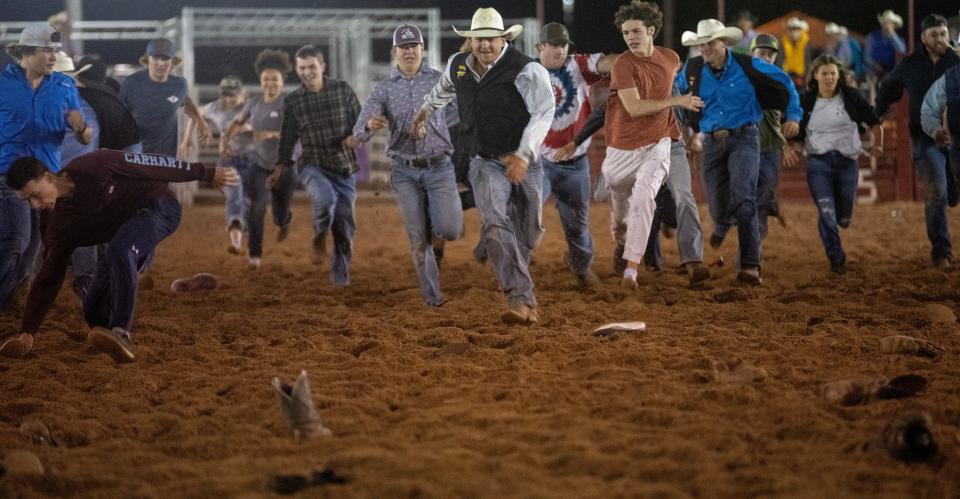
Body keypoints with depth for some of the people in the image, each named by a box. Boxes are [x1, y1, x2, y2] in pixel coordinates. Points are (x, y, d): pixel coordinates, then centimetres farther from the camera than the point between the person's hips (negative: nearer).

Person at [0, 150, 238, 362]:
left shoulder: (94, 167, -25)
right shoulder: (58, 224, -9)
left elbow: (152, 164, -17)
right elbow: (47, 277, -6)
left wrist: (207, 173, -11)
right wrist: (27, 332, -14)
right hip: (125, 228, 7)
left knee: (119, 250, -37)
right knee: (96, 311, -4)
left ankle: (121, 333, -44)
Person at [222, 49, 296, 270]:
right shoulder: (254, 103, -1)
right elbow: (238, 121, 16)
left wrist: (272, 134, -37)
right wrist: (225, 139, 1)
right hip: (258, 163, 2)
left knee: (280, 216, 10)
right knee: (256, 205, -21)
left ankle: (284, 222, 50)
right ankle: (255, 255, -10)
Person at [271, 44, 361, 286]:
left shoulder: (342, 90, 1)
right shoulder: (292, 100, 3)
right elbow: (287, 138, 12)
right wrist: (280, 169, 8)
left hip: (345, 167, 1)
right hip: (313, 165, -1)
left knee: (344, 224, 2)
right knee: (325, 198, -33)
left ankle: (340, 273, 24)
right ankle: (319, 238, -3)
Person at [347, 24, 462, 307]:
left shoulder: (439, 80, 2)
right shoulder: (384, 89, 2)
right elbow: (362, 125, -11)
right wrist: (369, 126, -35)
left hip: (439, 167, -1)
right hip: (404, 171, 1)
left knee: (449, 231, -12)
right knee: (418, 239, 2)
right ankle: (432, 294, 17)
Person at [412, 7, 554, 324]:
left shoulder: (526, 70, -15)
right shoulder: (457, 66, 4)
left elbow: (544, 112, -26)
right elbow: (443, 90, 29)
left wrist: (523, 155, -38)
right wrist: (424, 113, 47)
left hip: (524, 163, -2)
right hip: (485, 163, 2)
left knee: (527, 233, 8)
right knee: (495, 224, -21)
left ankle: (519, 290, 35)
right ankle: (521, 299, -29)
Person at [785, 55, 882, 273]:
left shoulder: (852, 97, 2)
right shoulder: (806, 102, 6)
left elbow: (874, 122, 8)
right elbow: (798, 136, 11)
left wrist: (877, 144, -8)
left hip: (847, 161, 0)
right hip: (818, 162, 0)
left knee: (843, 219, 7)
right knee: (826, 212, -15)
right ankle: (837, 259, -2)